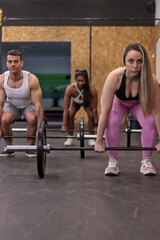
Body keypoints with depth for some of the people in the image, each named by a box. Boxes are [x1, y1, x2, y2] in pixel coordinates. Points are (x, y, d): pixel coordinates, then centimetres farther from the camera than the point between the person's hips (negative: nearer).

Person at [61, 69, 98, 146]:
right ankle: (70, 138, -5)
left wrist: (96, 125, -30)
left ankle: (91, 138, -7)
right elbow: (66, 109, -32)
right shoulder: (70, 88, -39)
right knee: (70, 115, -22)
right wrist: (64, 125, -32)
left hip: (87, 102, 0)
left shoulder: (92, 89, -40)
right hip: (75, 102, 1)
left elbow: (94, 109, -33)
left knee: (91, 115, -23)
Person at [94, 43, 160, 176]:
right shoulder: (114, 77, -40)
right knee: (112, 123, -28)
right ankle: (113, 161, -11)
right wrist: (99, 142, -30)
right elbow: (105, 112, -34)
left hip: (138, 103, 1)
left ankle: (146, 161, -5)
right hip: (117, 101, -1)